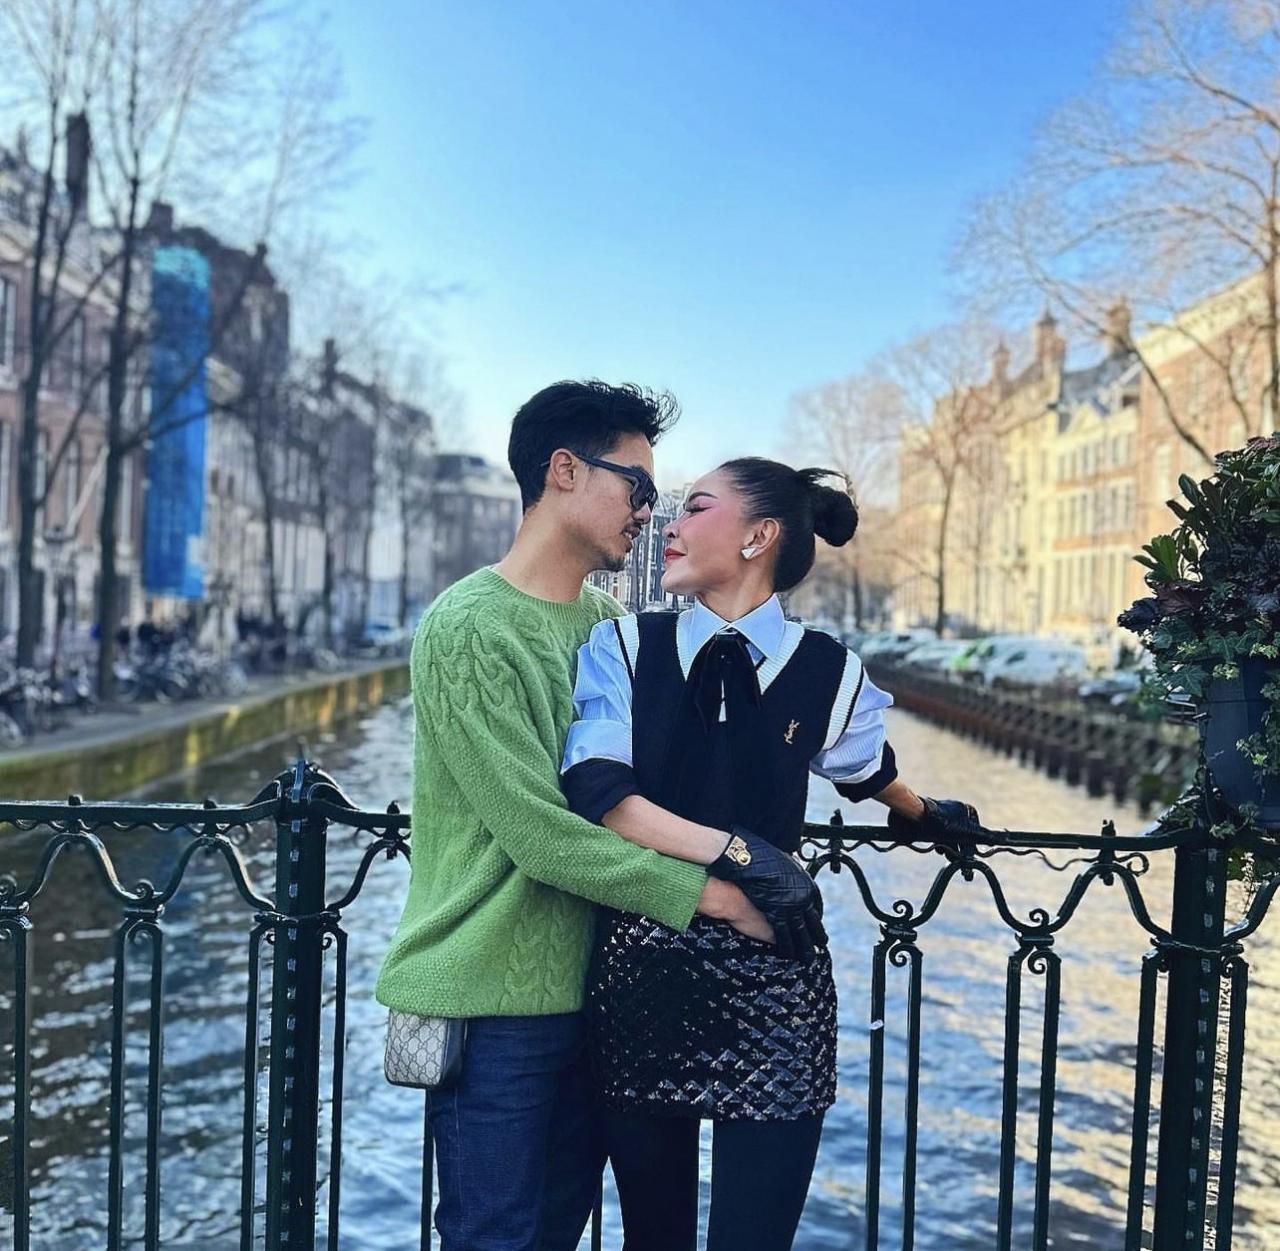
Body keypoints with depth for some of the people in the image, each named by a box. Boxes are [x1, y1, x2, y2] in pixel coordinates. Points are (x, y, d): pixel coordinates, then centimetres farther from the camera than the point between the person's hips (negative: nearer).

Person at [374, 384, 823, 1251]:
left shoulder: (610, 622, 8)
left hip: (586, 986, 7)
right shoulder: (468, 628, -15)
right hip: (495, 1003, -7)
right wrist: (713, 895, -18)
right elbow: (538, 834, -20)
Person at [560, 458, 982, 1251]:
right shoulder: (623, 647, -2)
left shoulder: (828, 673, -1)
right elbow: (597, 793, -15)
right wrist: (733, 850, -22)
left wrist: (925, 816, 38)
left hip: (771, 984, 0)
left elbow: (867, 769, 21)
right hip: (641, 974, 1)